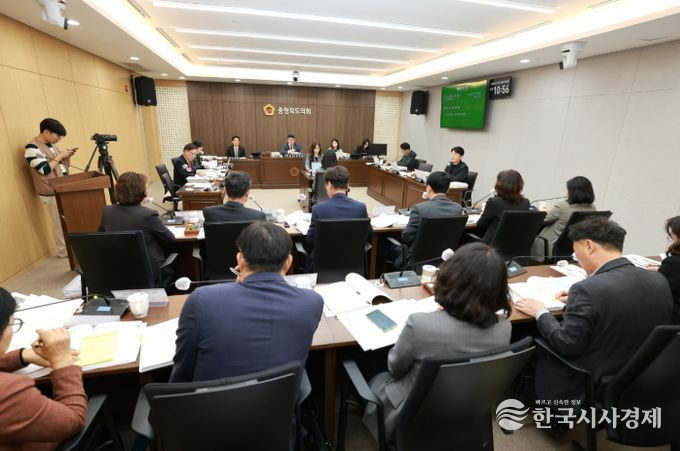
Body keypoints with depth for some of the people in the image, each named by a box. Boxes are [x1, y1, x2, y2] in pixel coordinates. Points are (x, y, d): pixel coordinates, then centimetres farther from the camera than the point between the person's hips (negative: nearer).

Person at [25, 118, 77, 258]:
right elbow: (45, 169, -23)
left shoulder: (50, 145, 11)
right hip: (52, 193, -8)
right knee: (60, 222, 3)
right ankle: (63, 250, 17)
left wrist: (68, 156, -2)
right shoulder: (32, 148, -15)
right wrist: (59, 156, -15)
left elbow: (63, 166, 16)